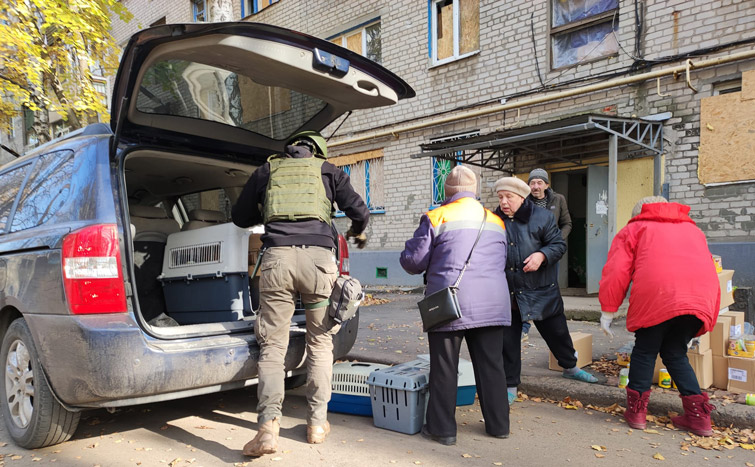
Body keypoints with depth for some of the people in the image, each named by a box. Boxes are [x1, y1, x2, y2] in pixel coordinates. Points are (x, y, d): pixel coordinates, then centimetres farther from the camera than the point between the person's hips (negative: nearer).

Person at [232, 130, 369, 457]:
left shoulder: (267, 170, 21)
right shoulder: (327, 170, 17)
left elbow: (240, 217, 27)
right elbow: (359, 211, 8)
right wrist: (358, 232, 29)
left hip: (277, 257, 1)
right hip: (318, 257, 0)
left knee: (272, 346, 4)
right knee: (320, 343, 12)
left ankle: (268, 426, -9)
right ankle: (317, 423, 15)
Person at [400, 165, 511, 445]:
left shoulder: (436, 217, -2)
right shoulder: (496, 222, 16)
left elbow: (413, 260, -2)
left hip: (450, 303, -5)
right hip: (492, 304, 5)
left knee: (444, 368, 5)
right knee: (490, 365, 14)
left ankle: (442, 428, 13)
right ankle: (498, 424, 24)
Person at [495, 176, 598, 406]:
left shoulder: (541, 217, -4)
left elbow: (559, 244, -3)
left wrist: (542, 255, -21)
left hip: (542, 290, -1)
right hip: (508, 293, 1)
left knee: (556, 330, 16)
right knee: (508, 339, 4)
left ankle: (570, 367, 44)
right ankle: (510, 386, 20)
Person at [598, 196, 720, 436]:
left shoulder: (634, 229, 20)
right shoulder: (693, 229, 34)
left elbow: (616, 272, 7)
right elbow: (708, 266, 29)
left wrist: (607, 311, 10)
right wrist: (707, 317, 34)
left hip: (657, 295, -4)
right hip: (702, 297, 5)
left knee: (645, 350, 12)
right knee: (675, 352, 20)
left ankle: (636, 409, 18)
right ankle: (698, 415, 18)